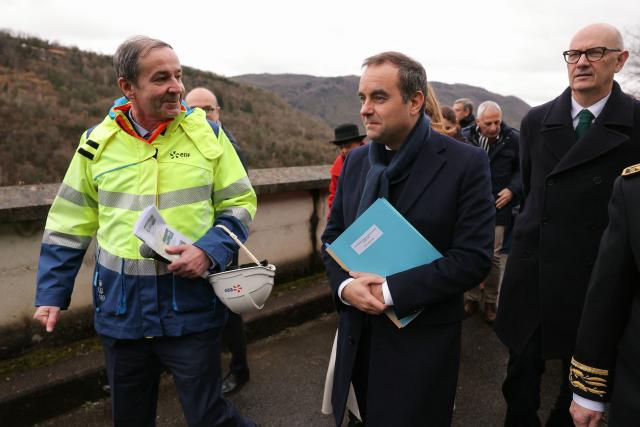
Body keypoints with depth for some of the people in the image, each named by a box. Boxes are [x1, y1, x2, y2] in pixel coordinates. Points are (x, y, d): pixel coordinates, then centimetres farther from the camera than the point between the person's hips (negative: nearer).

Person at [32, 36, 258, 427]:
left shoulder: (207, 134, -4)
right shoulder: (97, 142, 0)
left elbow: (240, 203, 0)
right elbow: (70, 225, 8)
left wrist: (210, 250, -17)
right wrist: (52, 293, 6)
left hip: (191, 304, -2)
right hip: (121, 307, 3)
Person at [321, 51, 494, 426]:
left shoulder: (467, 163, -12)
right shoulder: (356, 161, 4)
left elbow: (473, 257, -17)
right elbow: (333, 235, 8)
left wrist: (391, 290, -21)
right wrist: (344, 286, -12)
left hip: (422, 342, -4)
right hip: (359, 334, 5)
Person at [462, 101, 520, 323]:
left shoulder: (513, 139, -3)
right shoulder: (465, 137, -3)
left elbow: (523, 169, 8)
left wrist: (512, 189, -5)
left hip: (498, 206, -1)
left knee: (493, 256, 3)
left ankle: (490, 301, 21)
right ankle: (471, 297, 24)